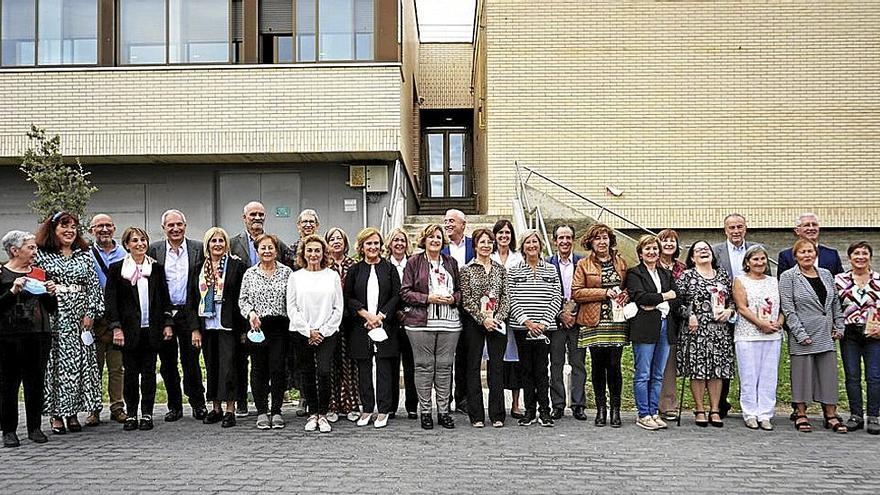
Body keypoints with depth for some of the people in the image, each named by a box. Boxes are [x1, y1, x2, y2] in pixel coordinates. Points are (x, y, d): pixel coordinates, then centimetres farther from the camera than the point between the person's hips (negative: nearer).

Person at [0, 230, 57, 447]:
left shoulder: (40, 274, 12)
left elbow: (53, 309, 16)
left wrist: (50, 294, -3)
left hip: (39, 337, 4)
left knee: (36, 383, 7)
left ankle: (35, 427, 16)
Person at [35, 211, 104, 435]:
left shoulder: (84, 255, 11)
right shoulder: (41, 254, 3)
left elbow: (94, 285, 7)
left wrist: (90, 313, 0)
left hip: (79, 316, 3)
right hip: (52, 315, -3)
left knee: (79, 362, 2)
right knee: (54, 362, -2)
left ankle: (72, 412, 11)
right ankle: (56, 415, 5)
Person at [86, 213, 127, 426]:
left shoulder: (124, 254, 8)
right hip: (94, 317, -1)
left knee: (117, 366, 6)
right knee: (94, 366, 3)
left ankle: (117, 407, 13)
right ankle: (94, 409, 11)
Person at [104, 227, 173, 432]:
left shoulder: (157, 268, 8)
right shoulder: (117, 269, 1)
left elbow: (165, 299, 11)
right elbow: (110, 300, -2)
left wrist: (167, 323, 3)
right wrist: (116, 327, -10)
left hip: (151, 329, 2)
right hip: (129, 329, -2)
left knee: (149, 371, 5)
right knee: (130, 371, 2)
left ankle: (147, 413, 11)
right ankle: (130, 414, 12)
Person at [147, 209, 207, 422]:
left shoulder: (198, 248, 2)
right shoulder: (154, 250, 3)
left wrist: (198, 320, -5)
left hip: (189, 314, -1)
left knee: (191, 362, 1)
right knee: (167, 363, 8)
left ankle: (198, 404, 15)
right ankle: (174, 406, 20)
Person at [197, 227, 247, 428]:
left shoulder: (236, 264, -2)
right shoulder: (201, 267, 11)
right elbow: (196, 296, 14)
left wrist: (243, 326, -8)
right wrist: (196, 326, 9)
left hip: (228, 323, -5)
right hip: (207, 324, 5)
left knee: (228, 365, -7)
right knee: (211, 365, 9)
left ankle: (230, 409, -1)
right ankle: (216, 407, 18)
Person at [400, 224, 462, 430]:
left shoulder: (451, 262, 14)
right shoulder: (414, 262, 4)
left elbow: (460, 289, 20)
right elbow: (405, 292, -1)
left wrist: (453, 298, -2)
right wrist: (428, 298, -12)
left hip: (449, 322, 3)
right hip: (421, 322, -3)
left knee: (445, 366, 4)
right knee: (424, 366, 0)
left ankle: (444, 411, 12)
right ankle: (424, 411, 9)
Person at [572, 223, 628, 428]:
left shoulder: (621, 263, 13)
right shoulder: (584, 265, 5)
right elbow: (576, 292, -3)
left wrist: (626, 295, -1)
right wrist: (605, 292, -10)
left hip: (617, 321, 1)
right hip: (594, 321, -1)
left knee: (614, 365, -3)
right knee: (598, 365, 2)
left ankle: (615, 409, 7)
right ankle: (601, 409, 13)